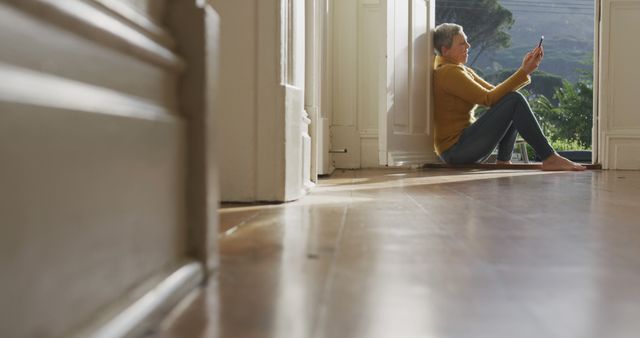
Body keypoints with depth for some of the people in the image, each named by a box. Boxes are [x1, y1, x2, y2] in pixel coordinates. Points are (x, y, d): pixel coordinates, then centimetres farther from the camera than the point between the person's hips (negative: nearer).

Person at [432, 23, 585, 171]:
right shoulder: (448, 72, -13)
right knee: (514, 101, -16)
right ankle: (549, 158, -16)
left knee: (513, 100, 8)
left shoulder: (464, 71, 18)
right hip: (455, 148, -10)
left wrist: (524, 70, -1)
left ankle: (504, 160, -1)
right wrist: (523, 72, -15)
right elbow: (488, 98, -18)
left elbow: (496, 92, 10)